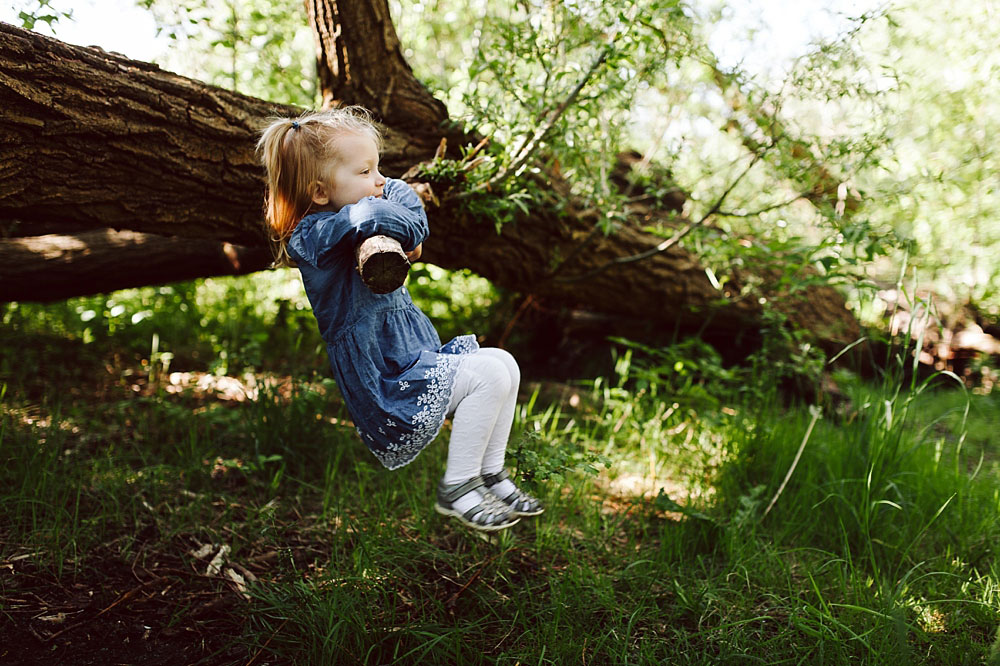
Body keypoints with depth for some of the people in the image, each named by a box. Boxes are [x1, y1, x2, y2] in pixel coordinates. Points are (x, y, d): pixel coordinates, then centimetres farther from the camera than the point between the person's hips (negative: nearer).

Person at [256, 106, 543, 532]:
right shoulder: (315, 235, -19)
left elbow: (398, 193, 20)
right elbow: (373, 214, -36)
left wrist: (406, 235, 0)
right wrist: (408, 231, -14)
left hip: (417, 362, 10)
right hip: (386, 388, -10)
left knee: (505, 365, 7)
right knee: (490, 374, -17)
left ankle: (490, 475, 17)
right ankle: (456, 489, -4)